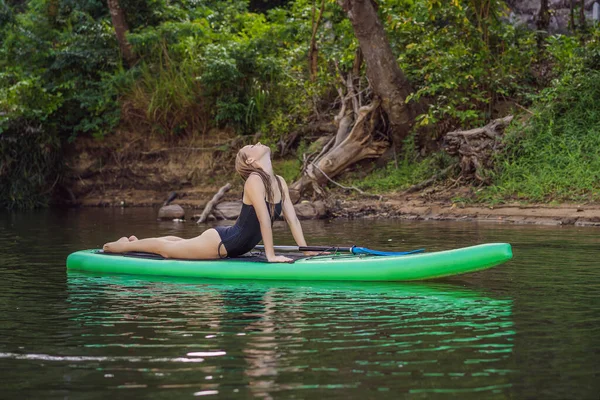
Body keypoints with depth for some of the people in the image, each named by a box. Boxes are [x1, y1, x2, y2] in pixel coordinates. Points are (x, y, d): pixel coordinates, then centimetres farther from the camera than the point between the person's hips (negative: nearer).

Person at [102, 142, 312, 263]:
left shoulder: (280, 182, -1)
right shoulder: (254, 180, -27)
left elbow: (292, 218, -2)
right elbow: (264, 219, -30)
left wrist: (306, 250, -9)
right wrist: (271, 256, -33)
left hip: (232, 246, 9)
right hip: (221, 241, -9)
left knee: (184, 244, 29)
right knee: (166, 249, 9)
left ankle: (136, 242, 49)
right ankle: (124, 245, 32)